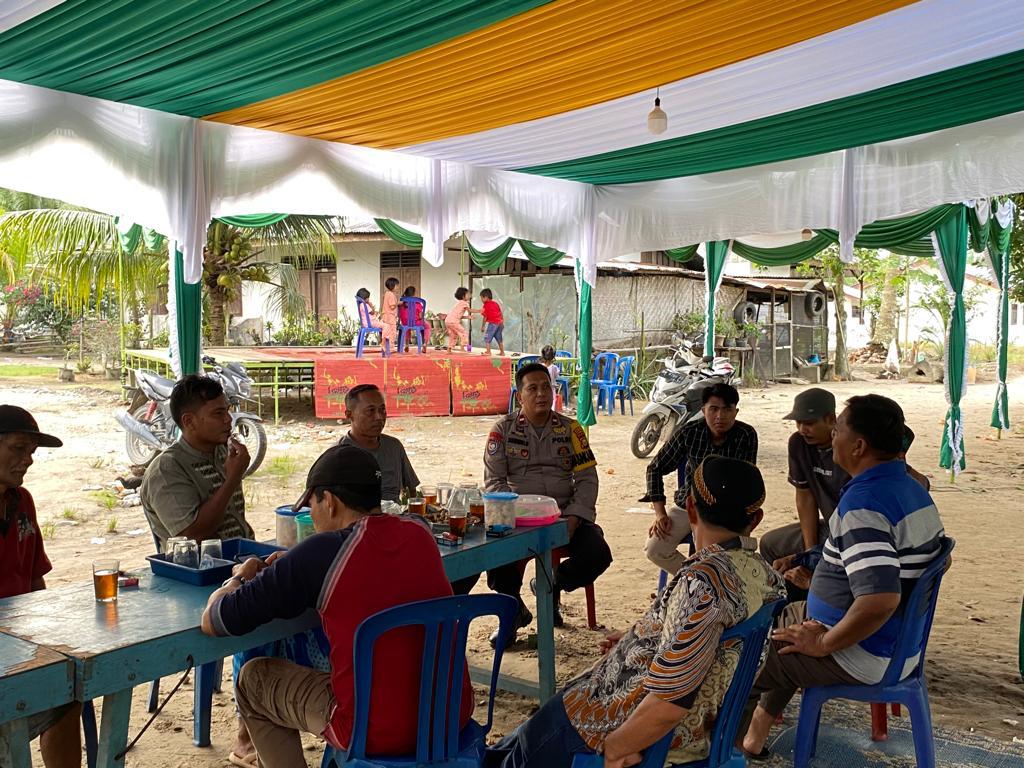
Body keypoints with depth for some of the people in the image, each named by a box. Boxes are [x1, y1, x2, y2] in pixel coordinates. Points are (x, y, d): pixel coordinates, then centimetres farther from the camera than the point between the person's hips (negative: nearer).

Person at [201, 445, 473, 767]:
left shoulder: (320, 554, -16)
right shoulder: (420, 532, 1)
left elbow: (212, 621, -8)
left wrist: (240, 577, 13)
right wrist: (293, 566, 19)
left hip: (376, 734, -6)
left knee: (253, 678, 17)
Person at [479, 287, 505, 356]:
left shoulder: (486, 305, -4)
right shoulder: (496, 303, 16)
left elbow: (485, 317, -6)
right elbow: (501, 314, 19)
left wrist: (482, 326, 0)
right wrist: (502, 322, 27)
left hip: (492, 323, -8)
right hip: (499, 323, 8)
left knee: (487, 338, 0)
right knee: (499, 338, 17)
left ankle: (488, 352, -5)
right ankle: (502, 352, 22)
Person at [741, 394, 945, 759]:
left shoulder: (863, 503, -28)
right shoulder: (914, 489, 3)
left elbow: (879, 600, -38)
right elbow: (937, 559, 18)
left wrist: (823, 644, -22)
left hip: (862, 657, -10)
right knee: (778, 615, 26)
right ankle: (758, 727, 33)